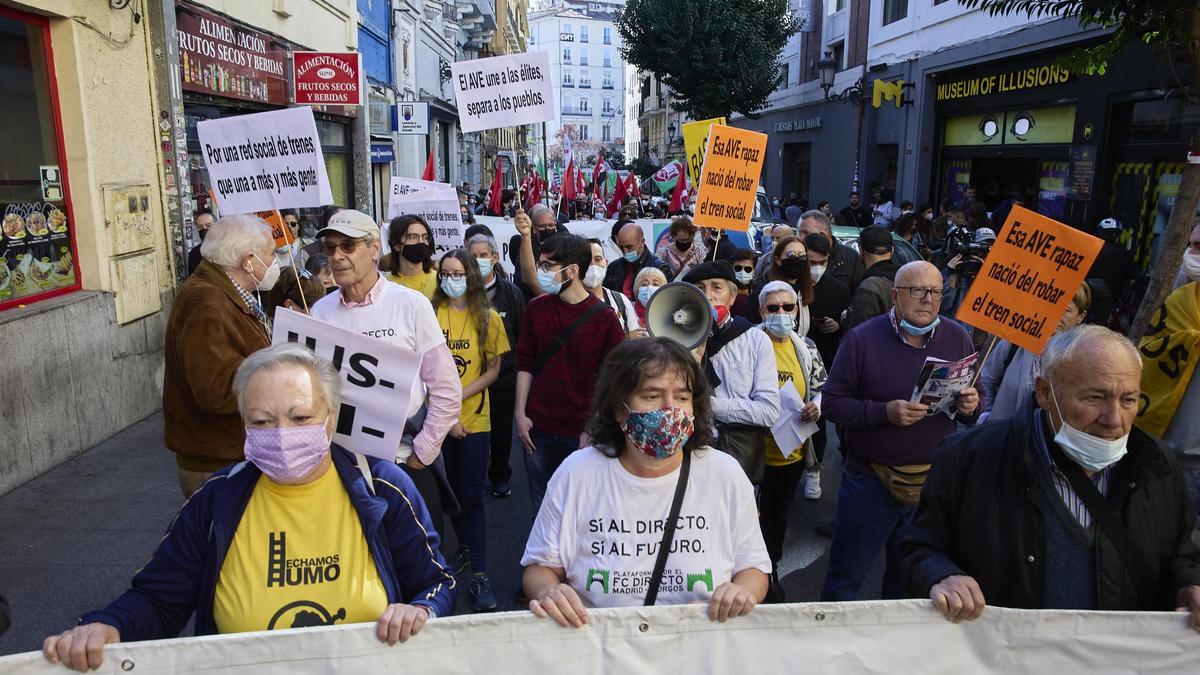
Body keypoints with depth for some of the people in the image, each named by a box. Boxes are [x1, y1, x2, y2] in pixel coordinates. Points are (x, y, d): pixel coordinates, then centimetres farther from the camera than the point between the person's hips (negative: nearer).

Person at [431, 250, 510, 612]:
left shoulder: (488, 318, -1)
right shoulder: (430, 313, -1)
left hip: (474, 419, -2)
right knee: (450, 489, 16)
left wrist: (458, 398, -14)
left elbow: (493, 370, -1)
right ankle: (465, 548, 36)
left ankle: (479, 574, 5)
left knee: (472, 495, -1)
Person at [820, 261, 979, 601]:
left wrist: (970, 405, -13)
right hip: (871, 480, -3)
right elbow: (831, 403, -10)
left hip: (935, 482, 3)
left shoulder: (958, 338, 1)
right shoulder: (863, 338, -9)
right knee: (845, 579, 8)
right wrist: (884, 412, -24)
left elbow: (975, 402, 11)